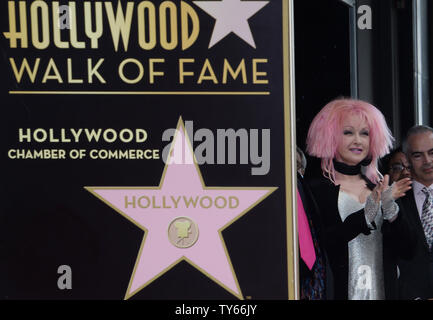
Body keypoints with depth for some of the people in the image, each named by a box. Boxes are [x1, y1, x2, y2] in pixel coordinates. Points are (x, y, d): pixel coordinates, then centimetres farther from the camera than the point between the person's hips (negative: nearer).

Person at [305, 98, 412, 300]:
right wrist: (366, 215, -22)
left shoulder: (378, 185, 7)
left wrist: (390, 208, -13)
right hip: (340, 290, -4)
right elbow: (316, 247, -20)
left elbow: (403, 244, 3)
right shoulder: (317, 188, -9)